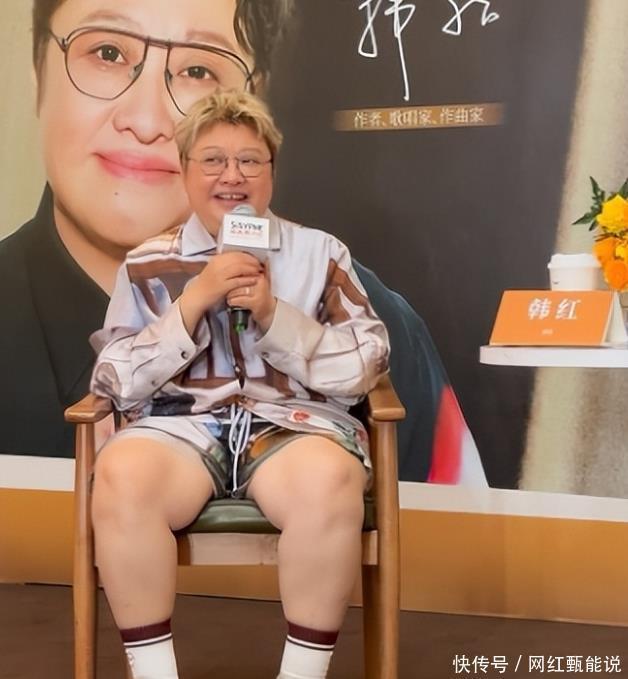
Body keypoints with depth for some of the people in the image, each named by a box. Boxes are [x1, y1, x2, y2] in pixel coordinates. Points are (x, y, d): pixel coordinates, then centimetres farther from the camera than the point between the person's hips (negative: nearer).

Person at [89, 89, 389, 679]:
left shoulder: (320, 253, 9)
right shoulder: (148, 264, 10)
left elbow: (363, 372, 2)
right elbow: (115, 384, 2)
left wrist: (274, 314, -11)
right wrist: (196, 299, -8)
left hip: (295, 422, 0)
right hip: (180, 423, 1)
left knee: (328, 481, -35)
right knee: (121, 475, -33)